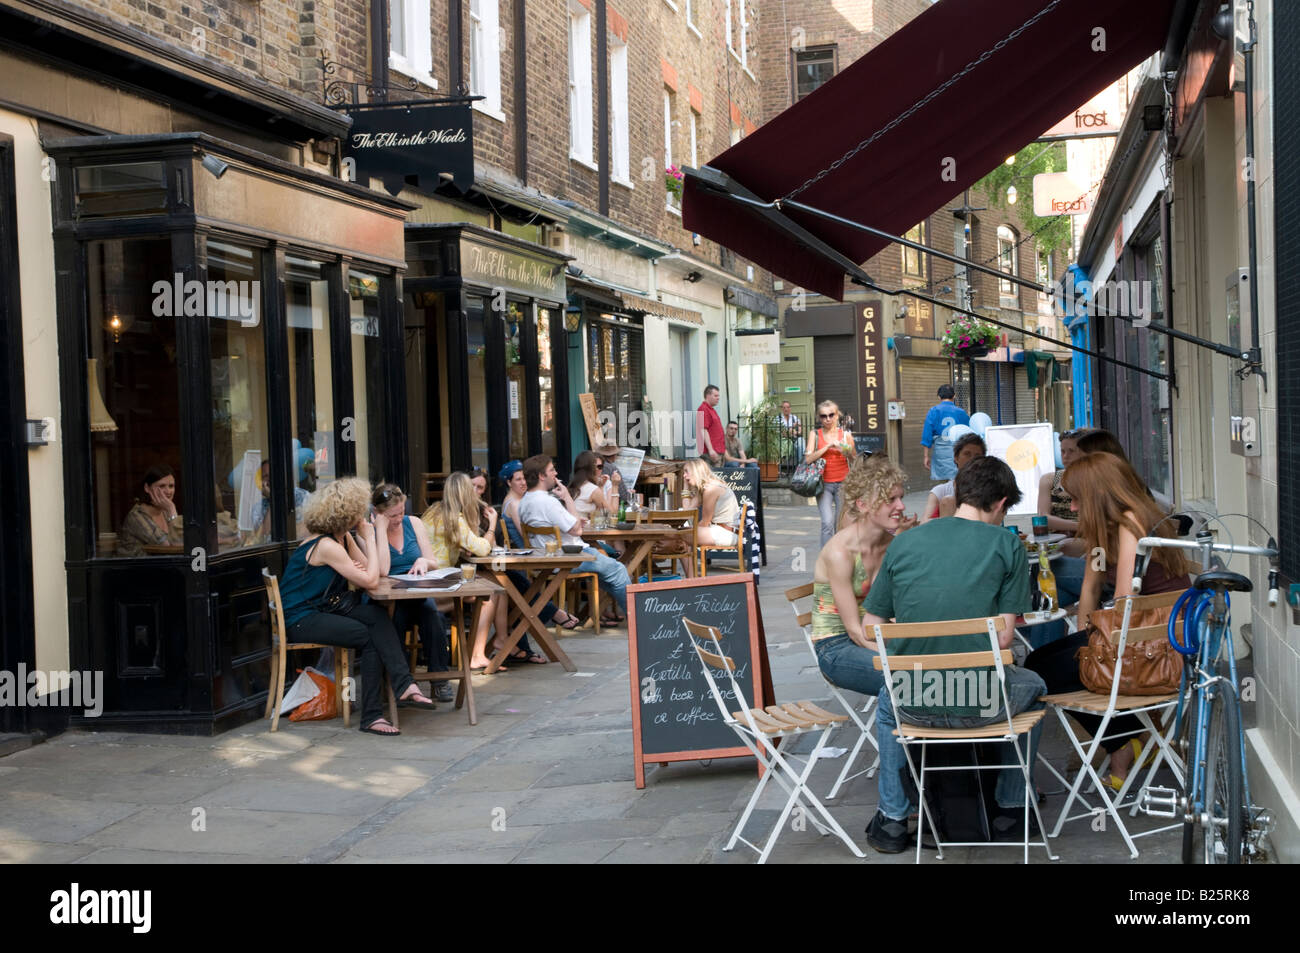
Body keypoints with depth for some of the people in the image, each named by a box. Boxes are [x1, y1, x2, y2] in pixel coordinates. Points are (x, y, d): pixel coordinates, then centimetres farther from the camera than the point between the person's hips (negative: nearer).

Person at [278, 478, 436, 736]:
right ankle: (371, 715, -15)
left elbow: (380, 571, 4)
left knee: (378, 617, -17)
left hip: (320, 610, 8)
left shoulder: (345, 538, 8)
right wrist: (369, 539, -12)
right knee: (373, 638, -20)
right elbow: (369, 581, -21)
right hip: (299, 620, -8)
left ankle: (403, 687, -25)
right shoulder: (326, 546, -20)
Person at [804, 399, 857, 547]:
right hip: (824, 484, -1)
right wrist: (828, 446, -14)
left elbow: (855, 463, 9)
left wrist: (848, 453, -13)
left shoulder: (845, 435, 6)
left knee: (842, 523, 4)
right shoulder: (815, 434, 5)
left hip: (843, 483, 1)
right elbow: (808, 459, -7)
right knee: (827, 523, -17)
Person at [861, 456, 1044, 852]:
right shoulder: (1006, 544, -2)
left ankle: (892, 819, 36)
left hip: (912, 704, 2)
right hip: (980, 703, -2)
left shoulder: (903, 542, 5)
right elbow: (1004, 637, -6)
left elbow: (870, 627, 8)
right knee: (1031, 686, 33)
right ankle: (1011, 809, 37)